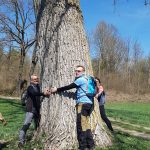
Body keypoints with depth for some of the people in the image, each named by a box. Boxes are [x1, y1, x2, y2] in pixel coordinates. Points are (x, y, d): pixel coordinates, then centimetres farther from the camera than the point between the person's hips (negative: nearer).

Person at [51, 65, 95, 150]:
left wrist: (57, 89, 0)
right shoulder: (85, 79, 24)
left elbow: (69, 87, -8)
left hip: (83, 103, -10)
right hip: (88, 103, 10)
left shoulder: (81, 79, -7)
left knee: (81, 125, -8)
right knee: (86, 124, 10)